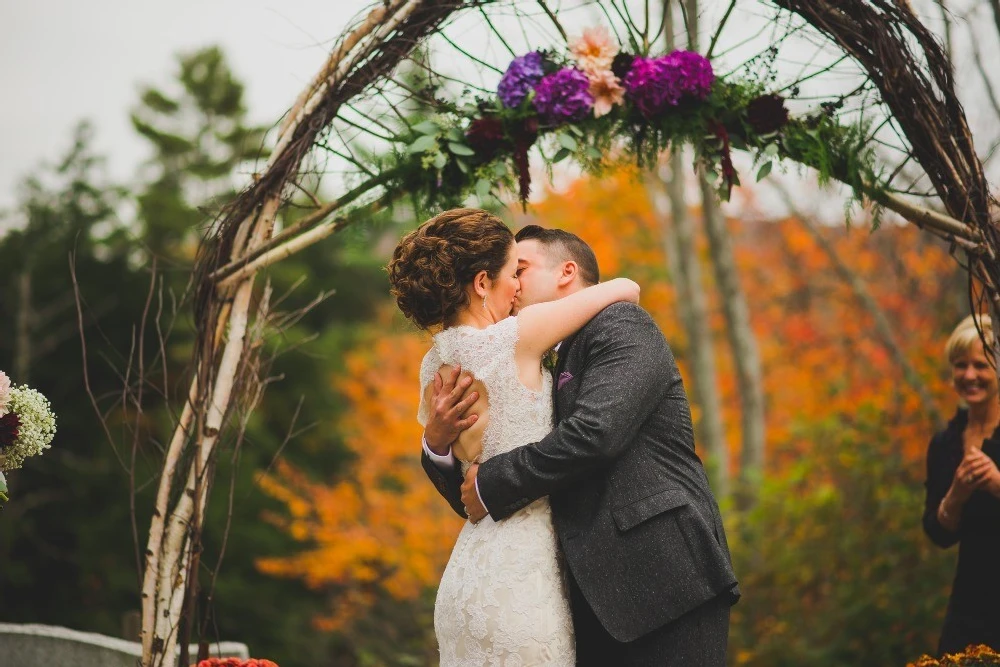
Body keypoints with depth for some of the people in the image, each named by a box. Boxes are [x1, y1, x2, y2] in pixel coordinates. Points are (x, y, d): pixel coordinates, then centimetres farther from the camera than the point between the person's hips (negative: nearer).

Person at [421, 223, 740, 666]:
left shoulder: (622, 326, 1)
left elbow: (596, 432, -17)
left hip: (662, 578, -7)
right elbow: (479, 504, 22)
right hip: (595, 599, 8)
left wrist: (490, 486, -7)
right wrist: (438, 445, 1)